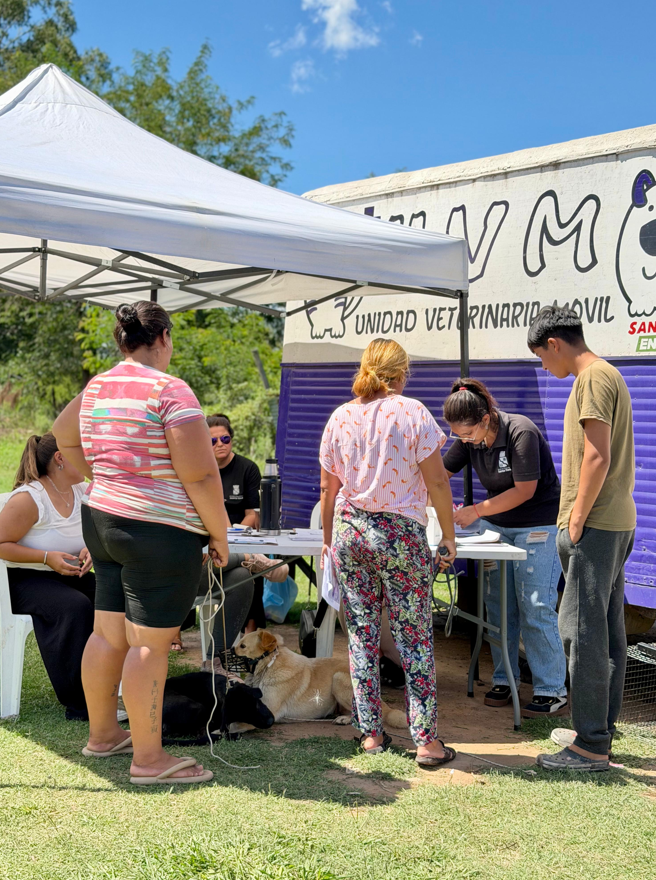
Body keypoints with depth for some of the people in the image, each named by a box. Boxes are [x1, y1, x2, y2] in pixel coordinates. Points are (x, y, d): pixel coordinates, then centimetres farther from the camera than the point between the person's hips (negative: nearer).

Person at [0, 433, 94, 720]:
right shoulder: (28, 498, -16)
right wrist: (47, 558, -22)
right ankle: (79, 703, -25)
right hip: (26, 580, -6)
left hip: (71, 576, 7)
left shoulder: (82, 490, 5)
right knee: (75, 606, -34)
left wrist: (89, 551, -6)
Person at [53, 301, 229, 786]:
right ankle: (149, 758, 4)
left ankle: (102, 733, 31)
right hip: (158, 532, -8)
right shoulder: (170, 390, -15)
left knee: (108, 634, 17)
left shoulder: (96, 388, 9)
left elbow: (64, 437, 29)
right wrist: (219, 532, -9)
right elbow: (201, 476, -19)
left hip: (102, 520, 8)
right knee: (150, 643, -3)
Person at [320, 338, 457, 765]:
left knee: (362, 634, 10)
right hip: (402, 534, -4)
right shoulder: (413, 413, -7)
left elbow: (329, 489, 9)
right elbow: (437, 482, -8)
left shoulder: (339, 417, 5)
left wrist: (328, 539, 20)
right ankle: (427, 740, 2)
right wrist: (449, 537, 2)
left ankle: (371, 731, 14)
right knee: (415, 637, 1)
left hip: (350, 530, 4)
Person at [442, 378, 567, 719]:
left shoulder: (521, 432, -22)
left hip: (538, 527, -7)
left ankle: (553, 691, -3)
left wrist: (476, 510, -21)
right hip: (496, 525, 7)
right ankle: (504, 679, 18)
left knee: (535, 608, -9)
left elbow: (524, 490, -22)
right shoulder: (468, 439, -1)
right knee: (498, 605, 7)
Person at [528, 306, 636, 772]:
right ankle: (599, 731, 22)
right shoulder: (609, 375, 18)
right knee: (608, 631, 13)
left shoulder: (593, 377, -13)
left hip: (596, 524, -11)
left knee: (583, 629, -7)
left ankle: (591, 746, -3)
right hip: (616, 522, 11)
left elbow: (598, 458, -20)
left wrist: (577, 520, -16)